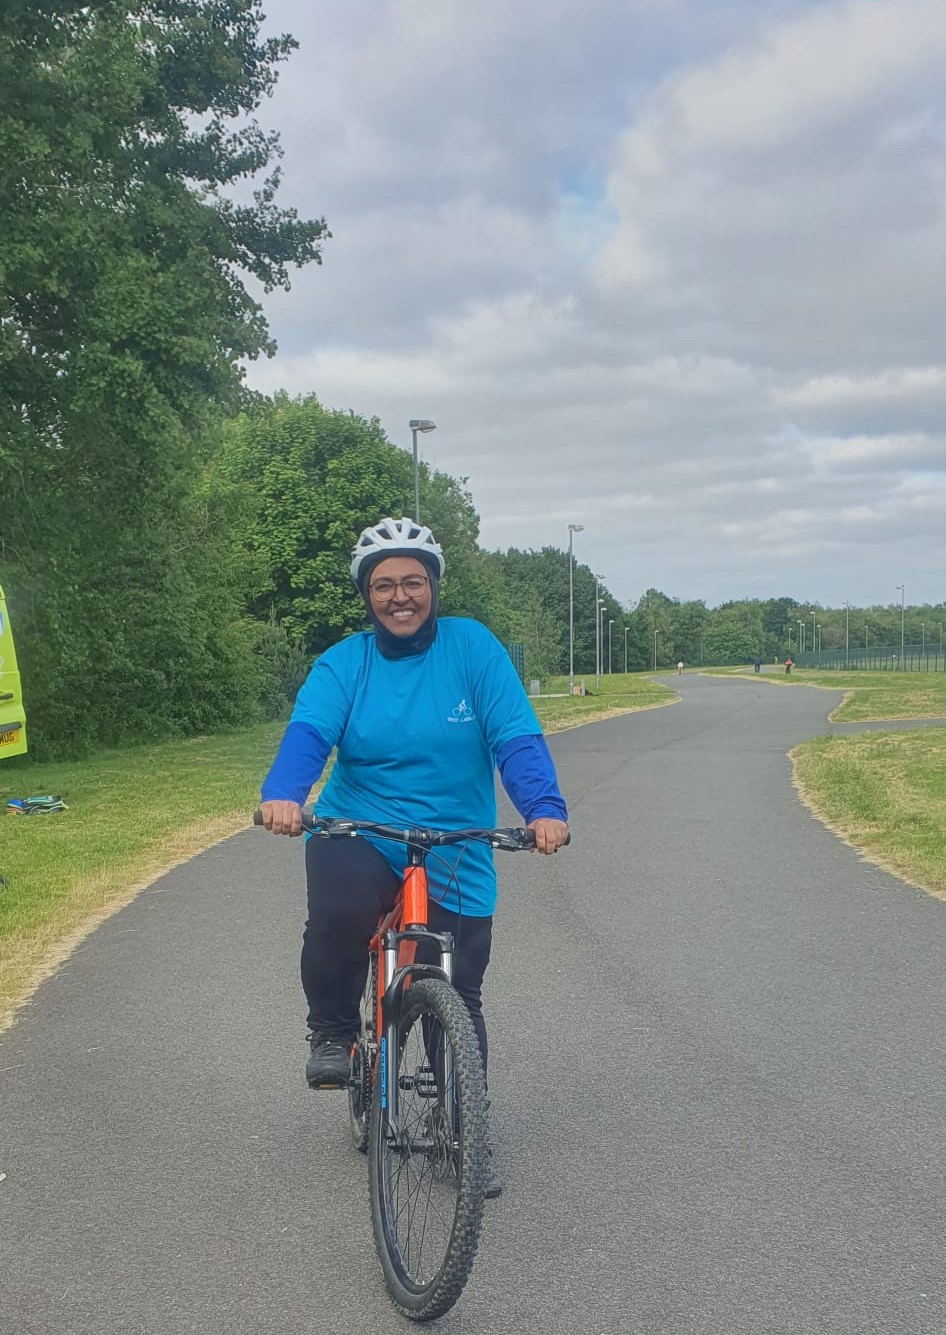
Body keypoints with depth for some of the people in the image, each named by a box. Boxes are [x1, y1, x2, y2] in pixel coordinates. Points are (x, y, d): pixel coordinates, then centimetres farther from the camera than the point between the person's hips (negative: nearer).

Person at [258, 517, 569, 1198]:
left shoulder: (473, 647, -4)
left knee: (460, 1000, 5)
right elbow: (308, 732, -18)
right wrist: (283, 794, -39)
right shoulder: (343, 663, -1)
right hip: (358, 835, 0)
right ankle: (332, 1033, -2)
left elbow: (517, 738, -13)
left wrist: (544, 808, -31)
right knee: (337, 913, -33)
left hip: (456, 858, 1)